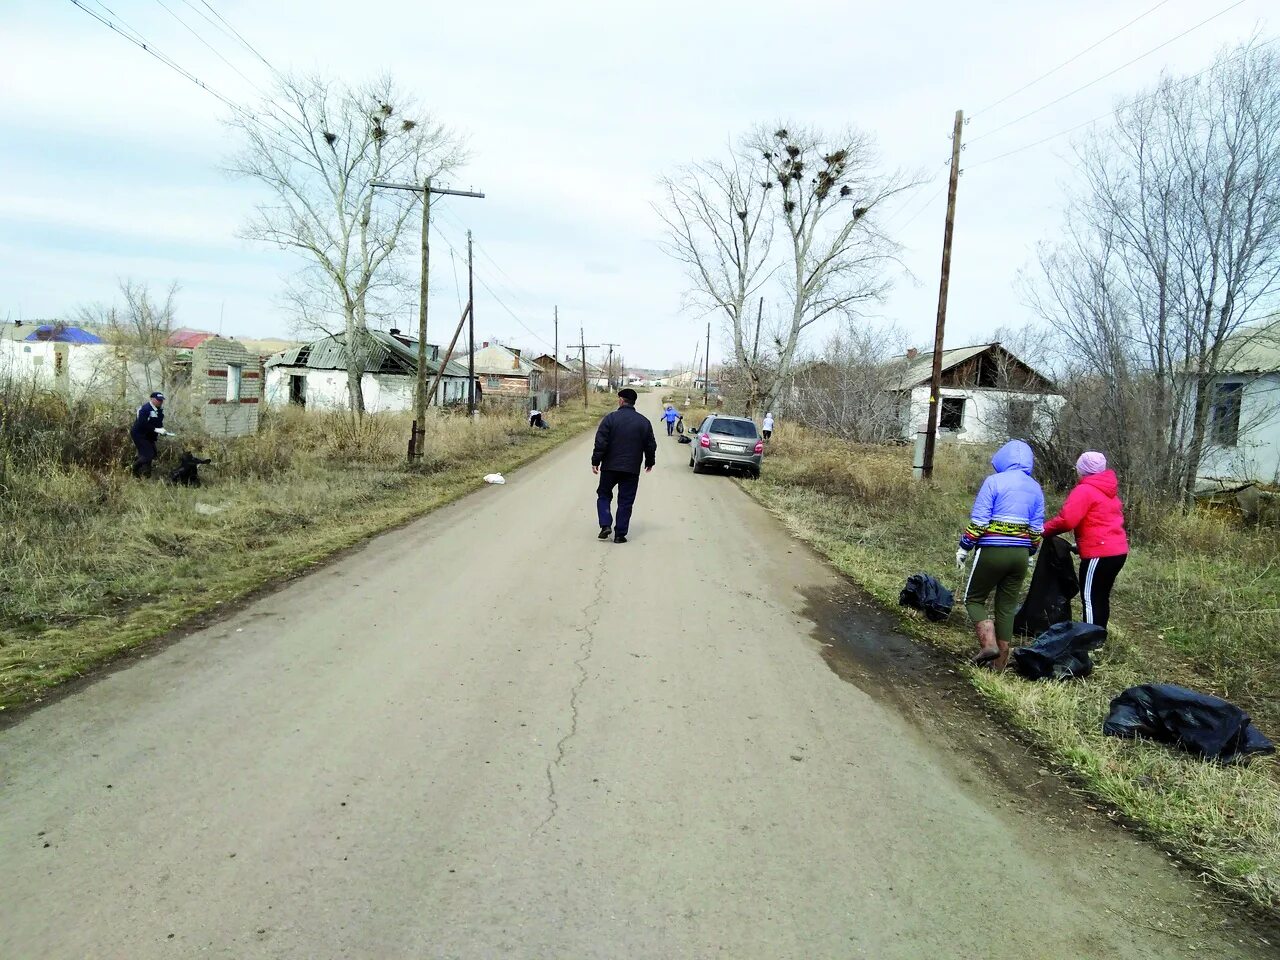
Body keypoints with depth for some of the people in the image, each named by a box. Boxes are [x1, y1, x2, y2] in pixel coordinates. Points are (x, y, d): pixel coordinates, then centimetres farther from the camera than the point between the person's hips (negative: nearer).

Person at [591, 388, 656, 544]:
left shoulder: (610, 418, -7)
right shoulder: (644, 421, 3)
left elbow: (600, 443, -10)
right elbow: (651, 445, 8)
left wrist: (595, 461, -2)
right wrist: (650, 462, 23)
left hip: (610, 467, -1)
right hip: (632, 469, 2)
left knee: (604, 495, 15)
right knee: (625, 501, 7)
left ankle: (605, 525, 0)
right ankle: (620, 534, 6)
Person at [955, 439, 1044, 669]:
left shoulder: (994, 481, -7)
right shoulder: (1035, 488, 10)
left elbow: (978, 520, -12)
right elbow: (1037, 529, 11)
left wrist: (964, 547, -4)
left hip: (992, 552, -5)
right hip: (1020, 554, 5)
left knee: (974, 599, 10)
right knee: (1007, 606, 11)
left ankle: (989, 644, -9)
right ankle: (1000, 661, 13)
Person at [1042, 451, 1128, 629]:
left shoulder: (1084, 490, -11)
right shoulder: (1109, 491, 18)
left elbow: (1067, 520, -21)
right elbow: (1103, 520, 18)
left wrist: (1045, 530, -6)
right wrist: (1081, 543, 16)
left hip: (1099, 553, -9)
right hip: (1118, 550, 9)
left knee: (1090, 598, -5)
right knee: (1101, 597, 15)